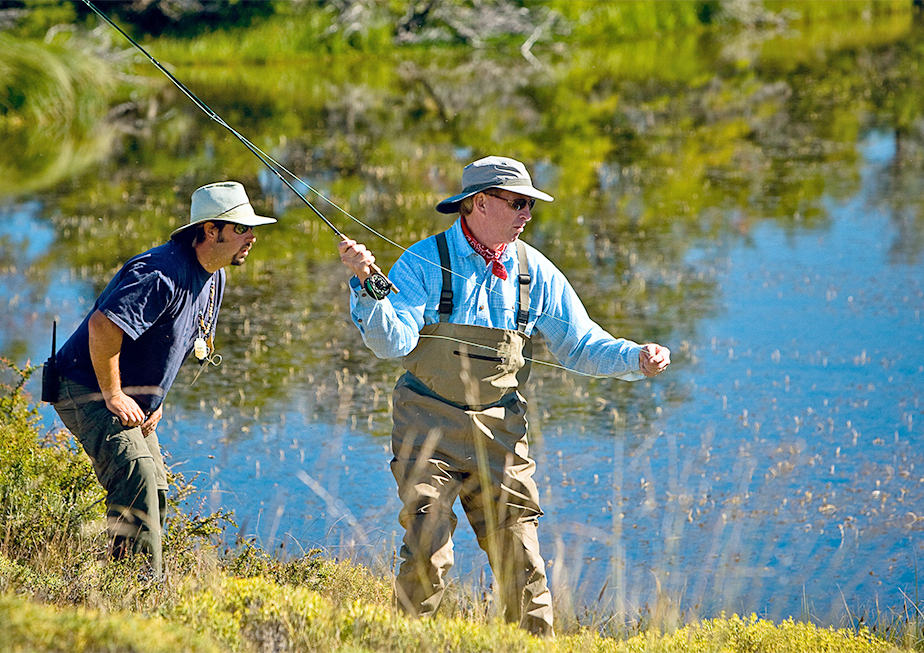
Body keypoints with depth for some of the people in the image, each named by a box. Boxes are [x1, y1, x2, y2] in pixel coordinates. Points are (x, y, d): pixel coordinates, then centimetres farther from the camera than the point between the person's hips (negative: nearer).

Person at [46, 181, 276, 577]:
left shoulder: (214, 277, 8)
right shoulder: (164, 274, -25)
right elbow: (103, 326, -34)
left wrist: (154, 399, 13)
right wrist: (112, 396, -26)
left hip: (132, 399, 10)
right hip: (86, 391, -10)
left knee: (154, 489, 9)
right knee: (136, 469, -26)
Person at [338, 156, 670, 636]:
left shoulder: (535, 272, 4)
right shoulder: (425, 262, -6)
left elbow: (579, 344, 9)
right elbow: (393, 342, -15)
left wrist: (635, 359, -7)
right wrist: (368, 285, -30)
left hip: (499, 431, 3)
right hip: (430, 423, -3)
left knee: (519, 556, 0)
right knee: (427, 556, -10)